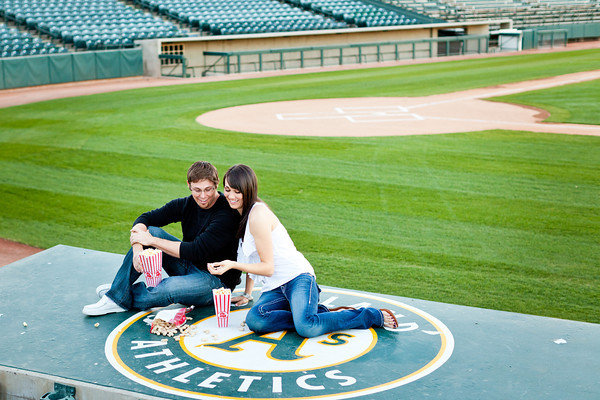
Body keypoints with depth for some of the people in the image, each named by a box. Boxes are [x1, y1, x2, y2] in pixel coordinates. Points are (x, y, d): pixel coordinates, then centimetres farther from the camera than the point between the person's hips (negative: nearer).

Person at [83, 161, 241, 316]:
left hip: (217, 279, -7)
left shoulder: (227, 214, -23)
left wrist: (152, 241, -23)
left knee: (169, 287, -36)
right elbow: (145, 218, -5)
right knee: (151, 230, -12)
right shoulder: (187, 204, -2)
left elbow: (196, 250, -28)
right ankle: (118, 293, -11)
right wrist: (138, 247, -26)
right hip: (189, 267, 7)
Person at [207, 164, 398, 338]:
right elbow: (251, 258, 26)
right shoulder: (244, 213, 17)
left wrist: (232, 264, -14)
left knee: (305, 327, -34)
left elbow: (267, 267, -12)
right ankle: (319, 315, -10)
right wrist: (247, 294, 25)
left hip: (297, 278, -8)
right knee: (254, 320, -26)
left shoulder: (258, 215, -11)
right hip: (274, 288, 8)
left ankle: (374, 316, -11)